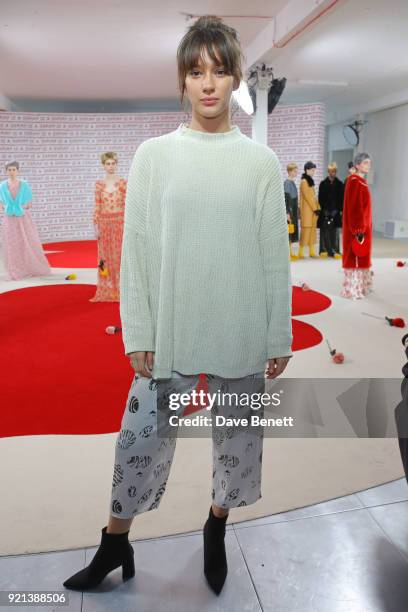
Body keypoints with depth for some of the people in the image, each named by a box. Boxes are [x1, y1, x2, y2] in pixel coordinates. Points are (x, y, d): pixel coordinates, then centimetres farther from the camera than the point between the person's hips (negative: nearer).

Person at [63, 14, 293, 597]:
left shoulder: (261, 161, 0)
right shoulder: (154, 155, 0)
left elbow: (275, 256, 1)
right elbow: (136, 250, -1)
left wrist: (279, 338, 1)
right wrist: (138, 335, -4)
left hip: (242, 336, 1)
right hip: (170, 334, 0)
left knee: (237, 440, 13)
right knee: (140, 439, 7)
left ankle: (216, 529, 40)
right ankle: (114, 543, 32)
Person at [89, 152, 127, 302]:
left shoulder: (123, 183, 1)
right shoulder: (99, 184, 6)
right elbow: (97, 207, 5)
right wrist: (96, 226, -1)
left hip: (119, 223, -2)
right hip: (104, 224, 2)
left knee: (119, 256, -1)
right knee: (105, 257, 6)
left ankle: (120, 290, 7)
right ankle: (107, 291, 14)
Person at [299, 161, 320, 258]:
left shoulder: (310, 181, 16)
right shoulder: (304, 182, -11)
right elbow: (307, 196, -16)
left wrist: (318, 207, 9)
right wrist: (315, 208, -16)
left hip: (313, 209, 9)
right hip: (307, 209, -9)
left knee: (312, 229, 9)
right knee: (306, 229, -8)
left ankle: (312, 251, 13)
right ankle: (301, 252, -4)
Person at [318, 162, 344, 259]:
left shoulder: (339, 184, 6)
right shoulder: (323, 183, 3)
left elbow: (342, 198, 5)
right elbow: (320, 198, 2)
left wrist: (341, 210, -2)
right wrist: (320, 209, -4)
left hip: (335, 210, 1)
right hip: (325, 210, -1)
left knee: (334, 231, -1)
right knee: (325, 231, 2)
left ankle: (334, 251, 2)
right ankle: (324, 250, 10)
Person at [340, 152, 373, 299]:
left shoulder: (362, 181, 14)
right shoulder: (354, 181, -15)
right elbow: (354, 207, -21)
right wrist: (358, 229, -24)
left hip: (363, 224, 10)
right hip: (357, 226, -10)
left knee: (361, 257, 15)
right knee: (355, 256, -5)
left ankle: (361, 286, 25)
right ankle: (352, 289, 1)